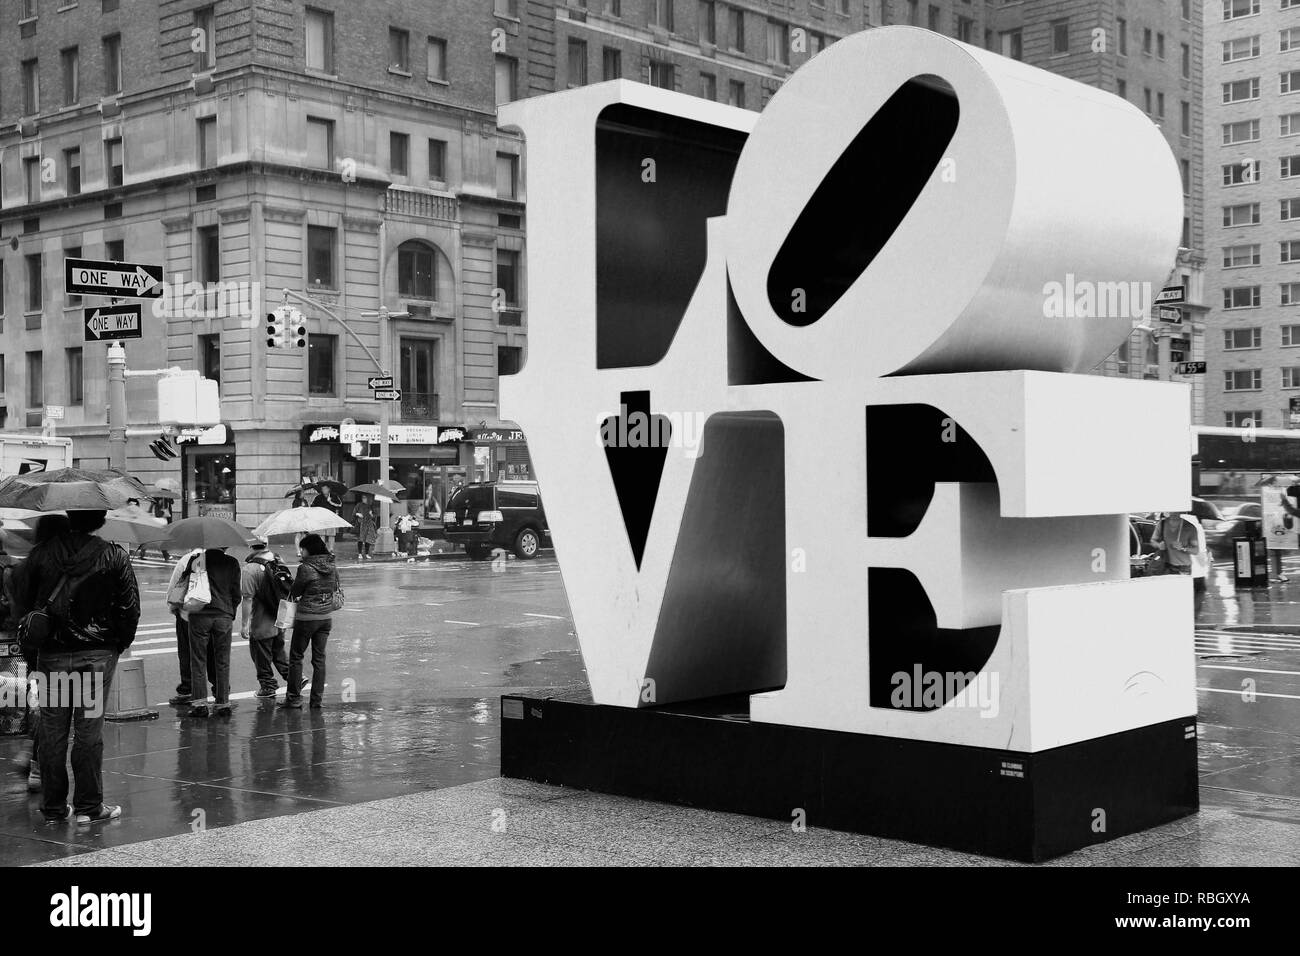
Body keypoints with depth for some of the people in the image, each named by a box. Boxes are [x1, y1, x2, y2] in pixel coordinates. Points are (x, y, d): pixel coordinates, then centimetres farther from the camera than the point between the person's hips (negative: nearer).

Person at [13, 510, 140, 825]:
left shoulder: (41, 553, 1)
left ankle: (53, 807, 15)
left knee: (52, 731, 9)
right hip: (97, 654, -2)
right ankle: (88, 806, 6)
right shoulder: (115, 557, -5)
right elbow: (130, 608, -4)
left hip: (51, 654, 2)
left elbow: (21, 598, 6)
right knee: (89, 731, 2)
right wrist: (119, 644, 11)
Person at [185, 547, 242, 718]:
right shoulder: (232, 563, 4)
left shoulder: (197, 559, -2)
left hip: (200, 615, -2)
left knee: (198, 660, 4)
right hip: (223, 616, 2)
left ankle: (200, 703, -1)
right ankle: (223, 703, 9)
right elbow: (236, 594, 6)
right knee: (222, 662, 8)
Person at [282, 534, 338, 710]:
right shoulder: (332, 568, 2)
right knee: (319, 658, 11)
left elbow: (295, 593, -6)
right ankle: (317, 699, 11)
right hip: (326, 618, 5)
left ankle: (294, 698, 9)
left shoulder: (305, 568, -16)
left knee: (296, 657, 7)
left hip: (306, 618, -5)